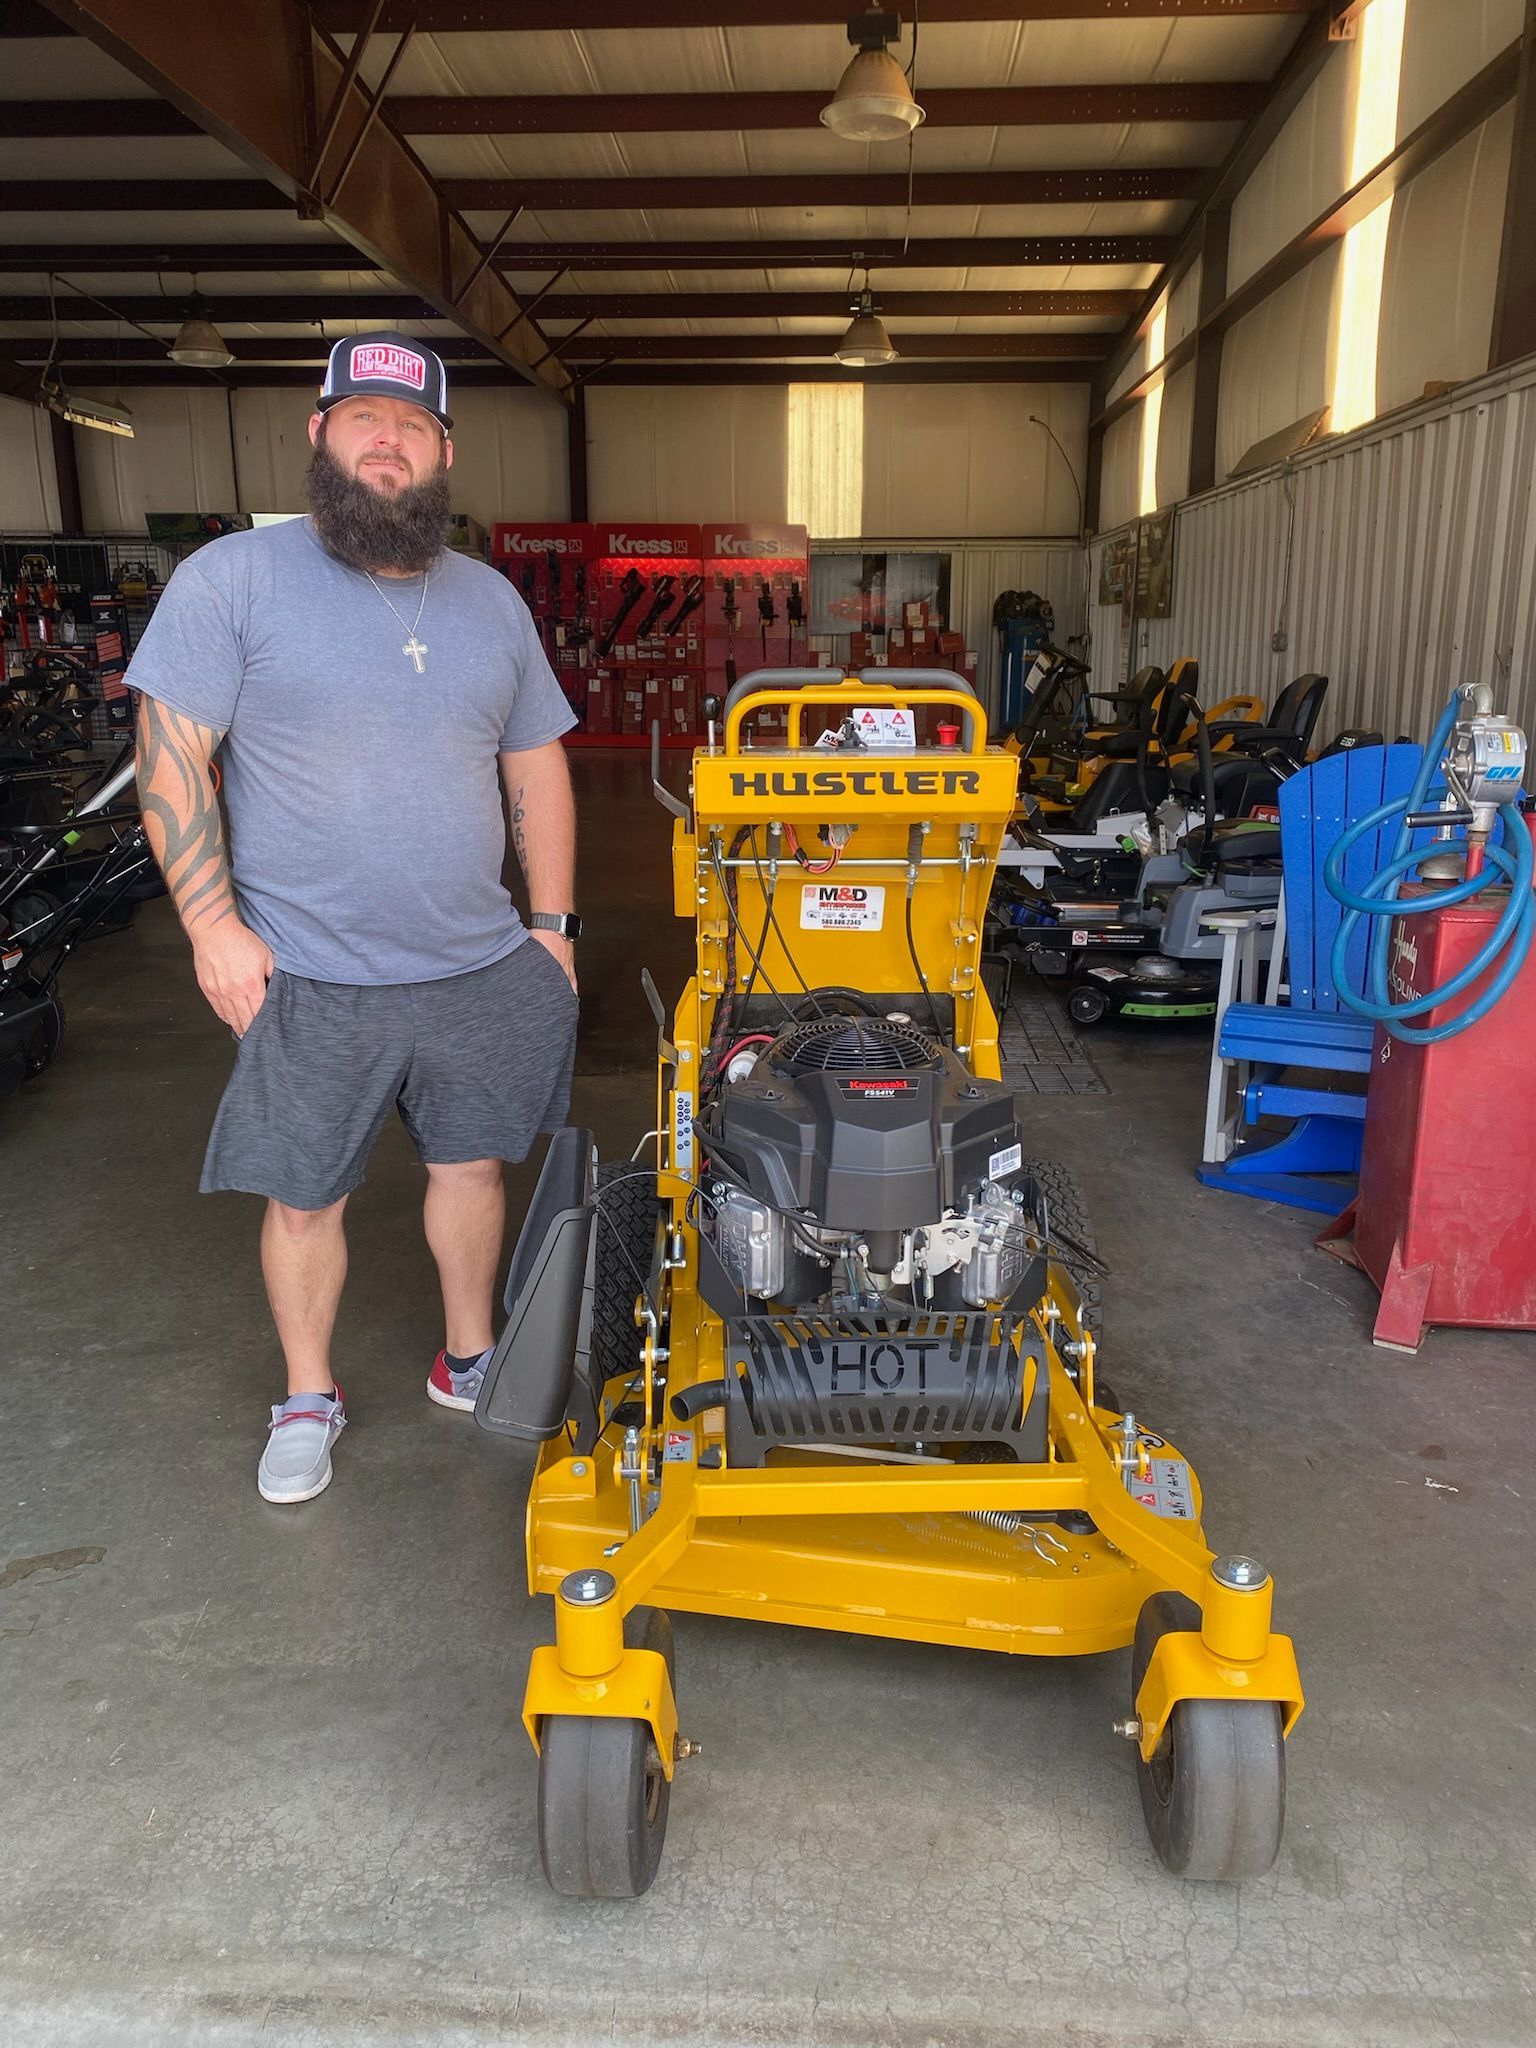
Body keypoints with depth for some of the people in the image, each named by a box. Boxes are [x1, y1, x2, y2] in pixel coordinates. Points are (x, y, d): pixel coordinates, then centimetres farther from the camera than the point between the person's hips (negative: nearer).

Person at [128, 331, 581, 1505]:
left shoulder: (492, 601, 9)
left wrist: (553, 922, 9)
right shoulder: (232, 581, -6)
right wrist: (213, 923, -14)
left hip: (482, 969, 4)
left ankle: (470, 1359, 37)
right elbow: (172, 760, -7)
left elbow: (537, 766, 12)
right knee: (304, 1197, 9)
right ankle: (309, 1401, 31)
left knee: (472, 1164, 15)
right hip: (309, 981, -3)